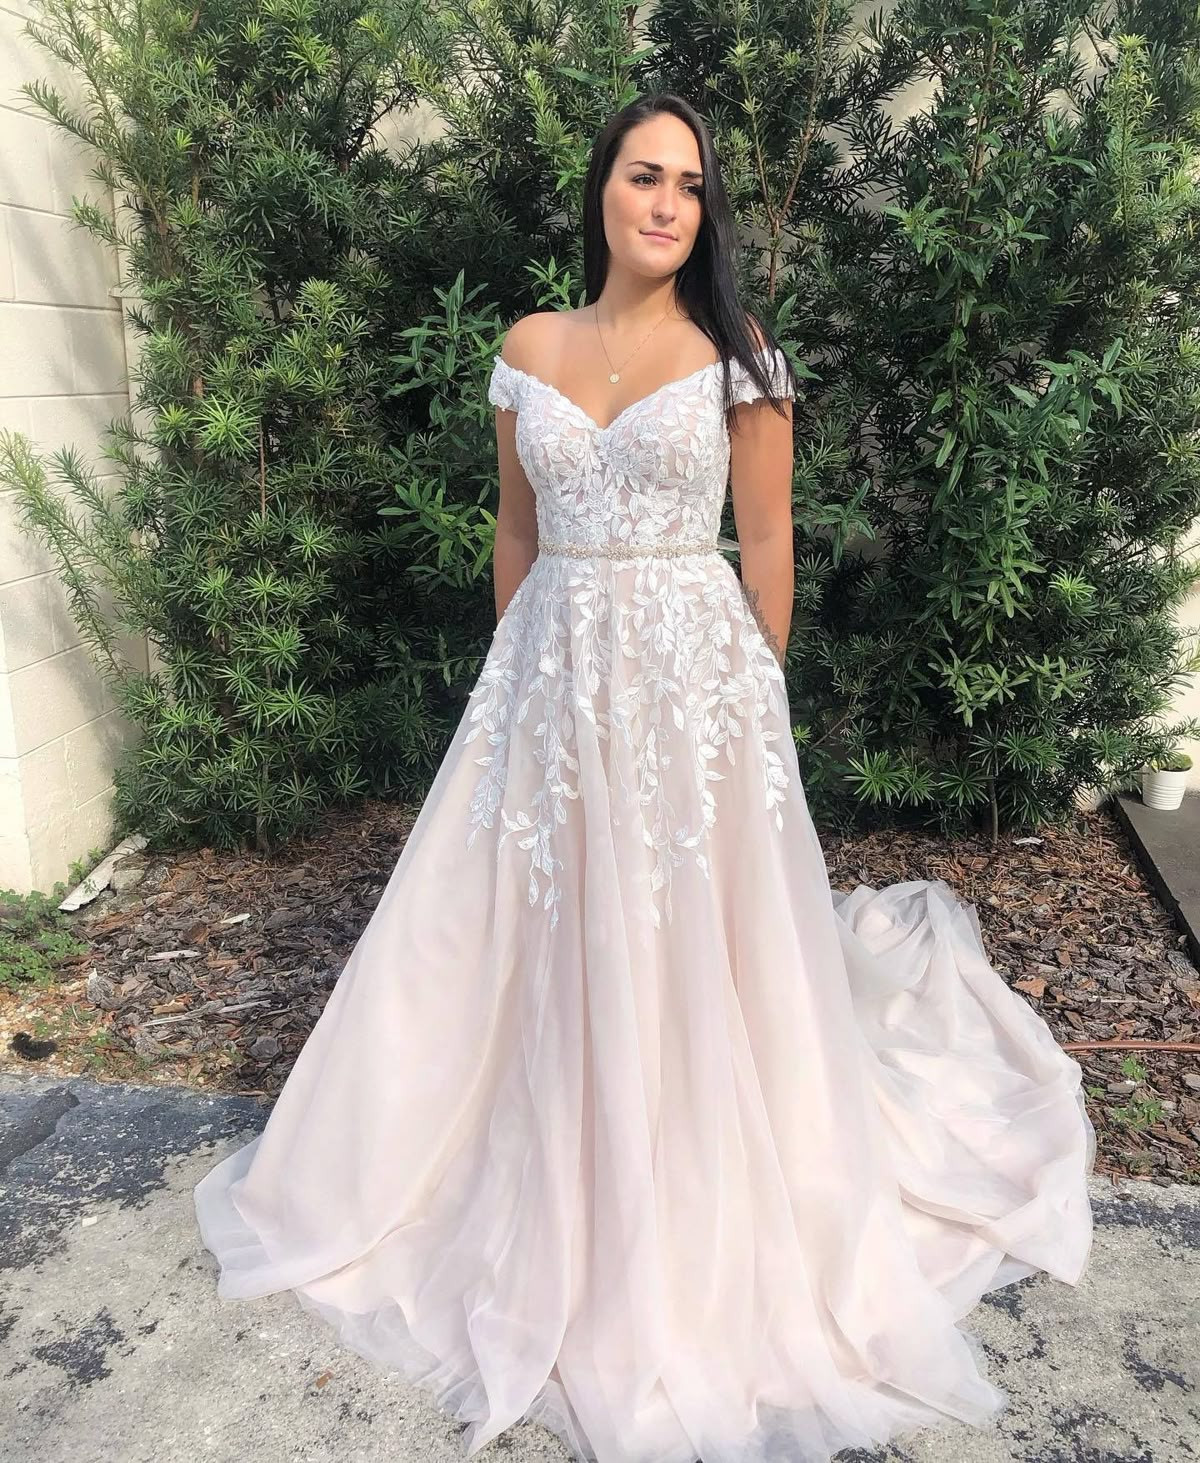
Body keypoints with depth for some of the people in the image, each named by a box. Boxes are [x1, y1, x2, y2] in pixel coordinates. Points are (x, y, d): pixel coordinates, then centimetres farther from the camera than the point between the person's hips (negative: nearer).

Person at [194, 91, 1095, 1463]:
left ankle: (694, 1237, 27)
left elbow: (768, 542, 0)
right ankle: (554, 1197, 33)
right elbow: (516, 529, 13)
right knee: (540, 941, 9)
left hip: (693, 679, -3)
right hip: (550, 678, 3)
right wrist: (515, 672, 12)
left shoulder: (737, 354, -2)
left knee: (689, 953, 5)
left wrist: (756, 700, -1)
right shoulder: (527, 349, 7)